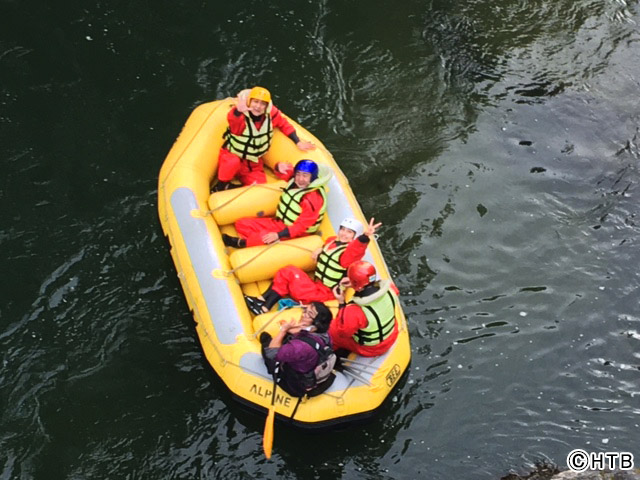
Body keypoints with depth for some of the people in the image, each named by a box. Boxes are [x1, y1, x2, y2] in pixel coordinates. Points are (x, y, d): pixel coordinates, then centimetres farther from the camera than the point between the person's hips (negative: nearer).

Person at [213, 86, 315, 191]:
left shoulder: (271, 114, -12)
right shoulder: (239, 115, -28)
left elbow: (285, 125, 6)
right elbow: (232, 119, -52)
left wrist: (298, 143, 0)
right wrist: (238, 111, -75)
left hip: (253, 165, 5)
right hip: (230, 155, -4)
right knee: (233, 162, -40)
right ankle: (219, 188, -13)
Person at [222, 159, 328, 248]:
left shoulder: (313, 199, -25)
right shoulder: (294, 182, 0)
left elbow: (301, 226, -26)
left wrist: (278, 235, -34)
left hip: (295, 233, -9)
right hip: (279, 222, 10)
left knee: (264, 236, -37)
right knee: (242, 224, 0)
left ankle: (240, 243, -11)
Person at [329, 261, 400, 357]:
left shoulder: (354, 311, -40)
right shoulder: (389, 288, -27)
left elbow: (343, 332, -20)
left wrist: (341, 304, -22)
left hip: (368, 350, -5)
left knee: (331, 328, 12)